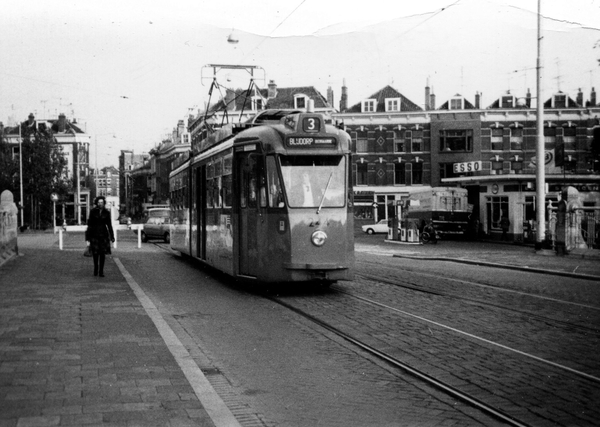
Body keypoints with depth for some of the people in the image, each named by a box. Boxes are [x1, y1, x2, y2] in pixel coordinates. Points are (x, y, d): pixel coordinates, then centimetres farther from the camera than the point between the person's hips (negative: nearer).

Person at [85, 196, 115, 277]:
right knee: (95, 253, 1)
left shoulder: (106, 212, 0)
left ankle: (101, 271, 3)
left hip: (103, 234, 1)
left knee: (102, 253, -3)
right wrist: (88, 238, -5)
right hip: (94, 234, -1)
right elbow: (90, 225, -2)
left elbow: (109, 225, 5)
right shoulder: (93, 212, -4)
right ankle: (96, 268, 26)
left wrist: (112, 237, 3)